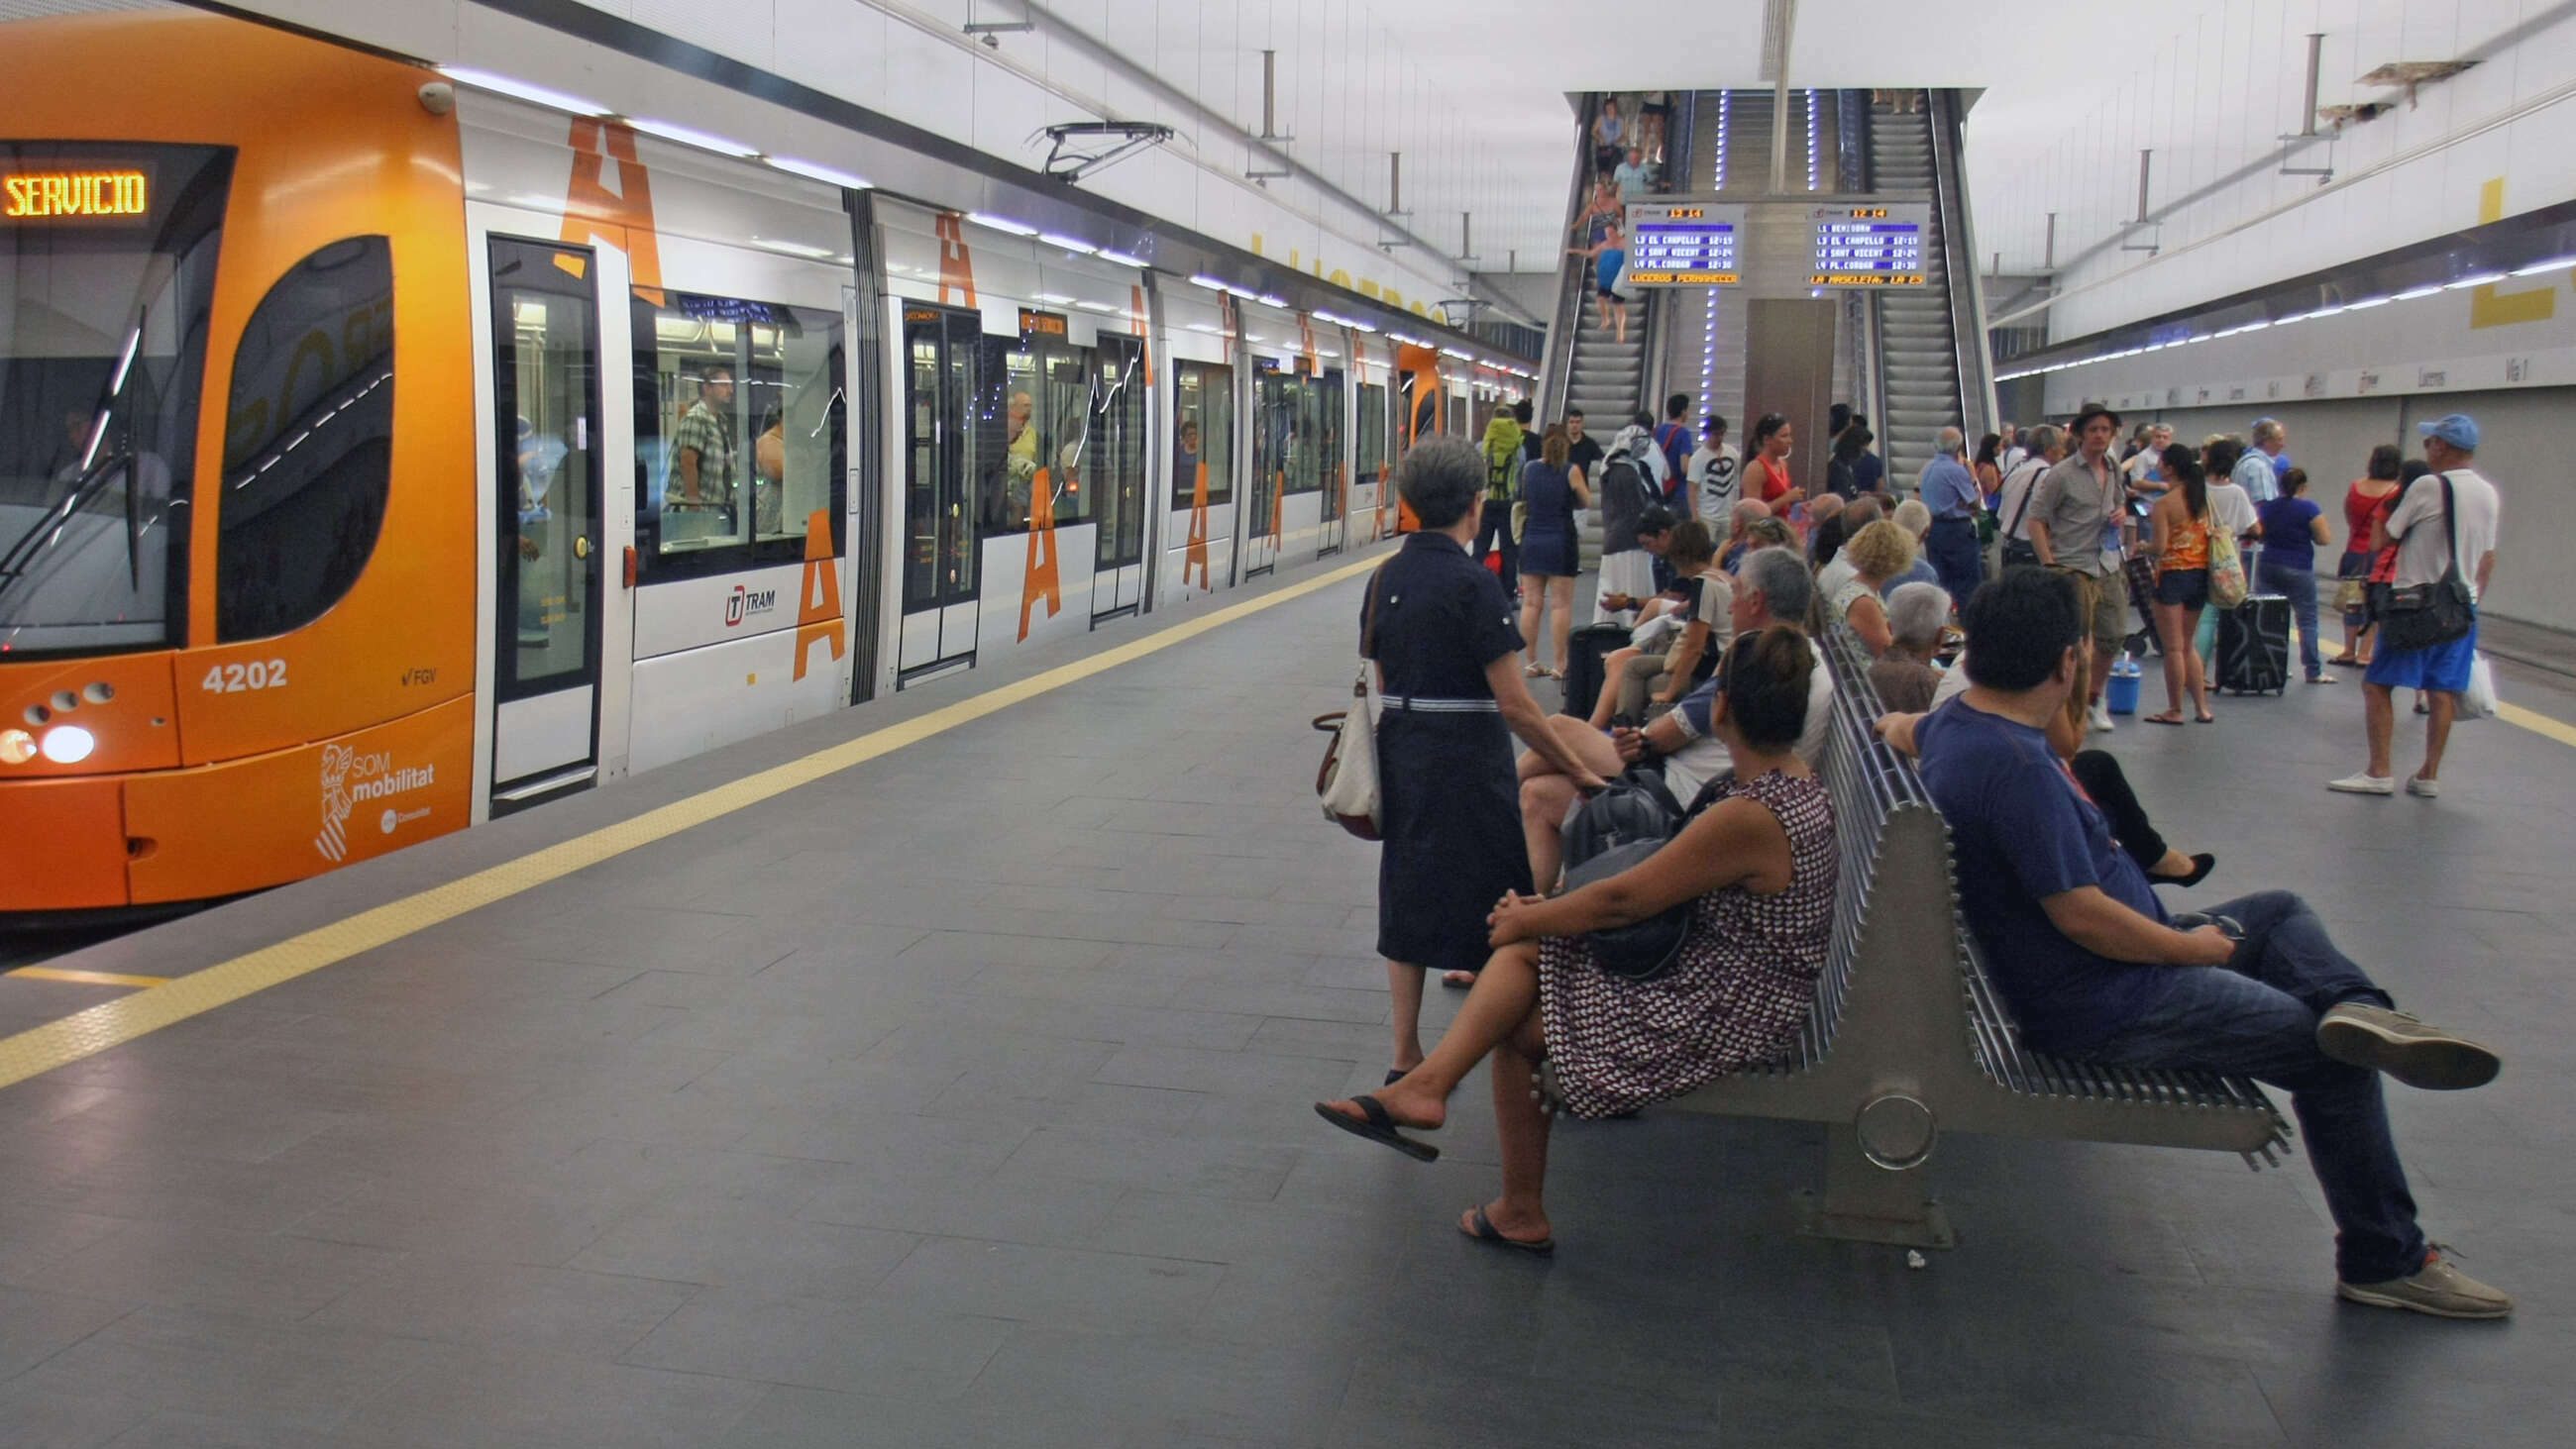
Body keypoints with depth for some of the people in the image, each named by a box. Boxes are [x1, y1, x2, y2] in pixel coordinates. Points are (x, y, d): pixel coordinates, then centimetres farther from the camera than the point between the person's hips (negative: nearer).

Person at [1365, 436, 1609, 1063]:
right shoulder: (1472, 584, -16)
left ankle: (1406, 1058, 20)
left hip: (1401, 758, 7)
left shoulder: (1386, 578, 4)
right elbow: (1514, 704, -16)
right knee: (1490, 909, 5)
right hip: (1467, 765, -7)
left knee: (1406, 900, 13)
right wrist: (1577, 770, -7)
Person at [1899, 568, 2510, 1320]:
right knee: (2335, 1060, -3)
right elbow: (2082, 917, -28)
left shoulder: (1953, 721, 2)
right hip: (2103, 1008, -11)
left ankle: (2350, 1006, -9)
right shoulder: (2015, 766, -29)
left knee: (2281, 909, 21)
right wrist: (2193, 948, -12)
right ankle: (2384, 1261, 11)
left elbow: (1902, 726, 29)